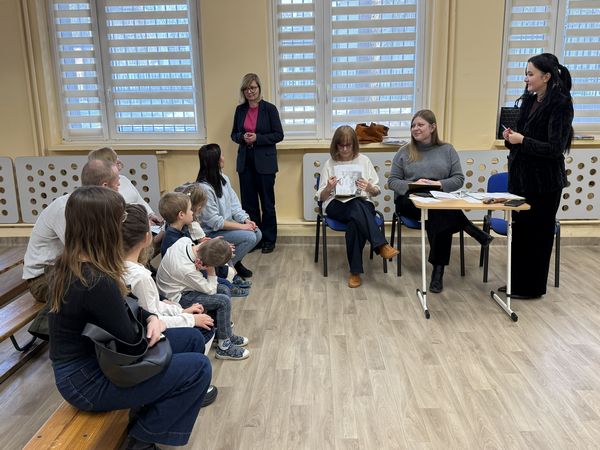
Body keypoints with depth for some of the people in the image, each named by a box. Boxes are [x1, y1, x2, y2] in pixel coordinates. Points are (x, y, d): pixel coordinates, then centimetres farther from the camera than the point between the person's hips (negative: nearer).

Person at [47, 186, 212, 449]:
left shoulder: (68, 266, -1)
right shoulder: (96, 282, -31)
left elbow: (121, 308, 9)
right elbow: (131, 341, -19)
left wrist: (151, 317, -7)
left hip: (86, 361, 9)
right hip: (87, 380, -9)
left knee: (192, 339, 10)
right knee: (198, 368, -11)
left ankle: (145, 413, 24)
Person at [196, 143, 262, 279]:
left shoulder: (223, 179, 2)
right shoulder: (204, 188, -24)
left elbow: (234, 204, 5)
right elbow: (214, 221, -24)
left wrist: (246, 220, -12)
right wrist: (241, 226, -21)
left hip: (226, 226, 8)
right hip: (211, 233, -8)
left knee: (257, 233, -6)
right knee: (249, 237, -21)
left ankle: (235, 262, 15)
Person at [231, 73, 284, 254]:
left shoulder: (269, 109, -5)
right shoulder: (240, 110, 7)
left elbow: (279, 135, -7)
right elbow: (234, 134, 12)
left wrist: (257, 138, -18)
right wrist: (242, 137, -10)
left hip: (264, 162, -4)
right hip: (245, 162, 4)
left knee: (267, 202, 4)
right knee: (248, 202, 8)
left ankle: (269, 239, 16)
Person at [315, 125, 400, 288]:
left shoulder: (364, 160, 12)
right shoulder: (329, 164, 10)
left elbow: (376, 192, 13)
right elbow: (321, 197, 9)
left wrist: (369, 188, -11)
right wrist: (328, 188, -14)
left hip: (362, 204, 1)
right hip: (336, 204, -1)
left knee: (355, 222, -37)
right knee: (358, 207, -38)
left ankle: (355, 271, -35)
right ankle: (381, 246, -44)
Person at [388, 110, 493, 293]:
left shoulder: (447, 150, 12)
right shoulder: (405, 152, 10)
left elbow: (459, 179, 6)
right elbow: (392, 181, 5)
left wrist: (438, 184, -13)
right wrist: (413, 184, -14)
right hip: (409, 200, 0)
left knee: (439, 216, -37)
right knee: (440, 213, -37)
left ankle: (438, 270, -30)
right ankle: (473, 230, -24)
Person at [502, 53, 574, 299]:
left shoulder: (560, 104, -13)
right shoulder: (529, 101, 9)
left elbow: (555, 149, -18)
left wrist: (522, 140, -20)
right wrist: (511, 138, -4)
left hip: (543, 183, -7)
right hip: (521, 177, 7)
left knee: (537, 234, 3)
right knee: (519, 230, 12)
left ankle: (531, 287, 17)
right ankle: (517, 282, 24)